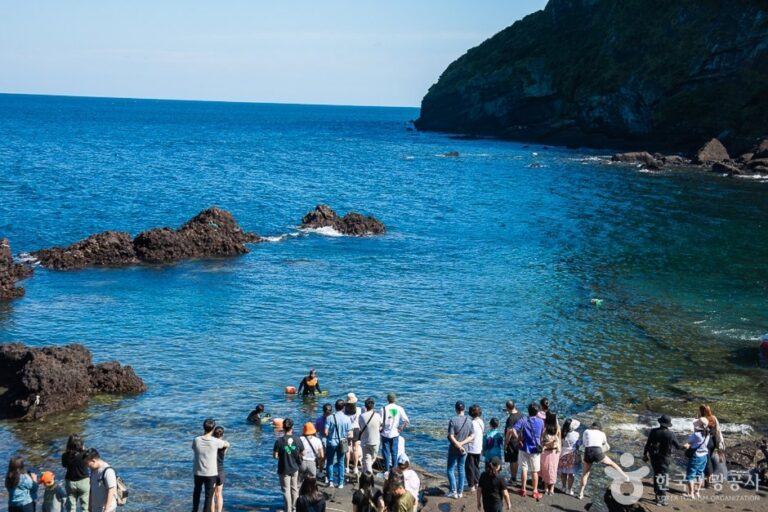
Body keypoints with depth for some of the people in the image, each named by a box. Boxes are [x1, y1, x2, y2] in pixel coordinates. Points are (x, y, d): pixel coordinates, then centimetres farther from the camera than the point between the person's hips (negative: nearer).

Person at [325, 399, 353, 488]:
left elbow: (326, 432, -14)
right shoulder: (347, 418, -9)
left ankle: (330, 481, 11)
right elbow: (350, 434, -8)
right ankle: (340, 483, 14)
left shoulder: (330, 417, -12)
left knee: (329, 462, 15)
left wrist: (328, 437, 8)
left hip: (331, 442, -1)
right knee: (340, 462, 13)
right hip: (341, 443, 1)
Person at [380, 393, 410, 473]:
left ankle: (387, 470, 7)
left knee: (386, 452, 6)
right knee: (394, 452, 12)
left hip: (385, 433, -2)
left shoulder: (384, 408, -11)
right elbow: (407, 421, -9)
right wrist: (402, 429, 3)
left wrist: (381, 428, 3)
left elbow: (381, 422, -15)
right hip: (395, 434, 2)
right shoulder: (399, 409, -4)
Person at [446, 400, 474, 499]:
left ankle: (453, 491, 3)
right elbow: (471, 437, -2)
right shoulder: (469, 421, -3)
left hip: (454, 449, -4)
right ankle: (460, 492, 17)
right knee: (461, 470, 14)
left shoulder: (453, 420, -16)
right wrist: (462, 443, -9)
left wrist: (459, 445, -13)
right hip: (464, 450, 4)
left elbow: (451, 437, -20)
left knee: (450, 470, 7)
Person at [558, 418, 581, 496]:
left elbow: (560, 444, -5)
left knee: (563, 472, 16)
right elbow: (579, 444, -6)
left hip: (563, 454, 3)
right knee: (571, 473, 6)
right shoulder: (576, 434, -15)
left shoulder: (562, 434, -9)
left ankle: (564, 487, 28)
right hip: (572, 454, -3)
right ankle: (569, 489, 10)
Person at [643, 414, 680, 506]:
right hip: (664, 458, -3)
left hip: (654, 457, 3)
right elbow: (678, 446, -7)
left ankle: (658, 494, 30)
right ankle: (661, 498, 1)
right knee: (663, 477, 3)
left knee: (657, 476, 19)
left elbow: (648, 444, -2)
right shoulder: (669, 435, -15)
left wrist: (645, 454, 10)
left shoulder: (653, 432, -7)